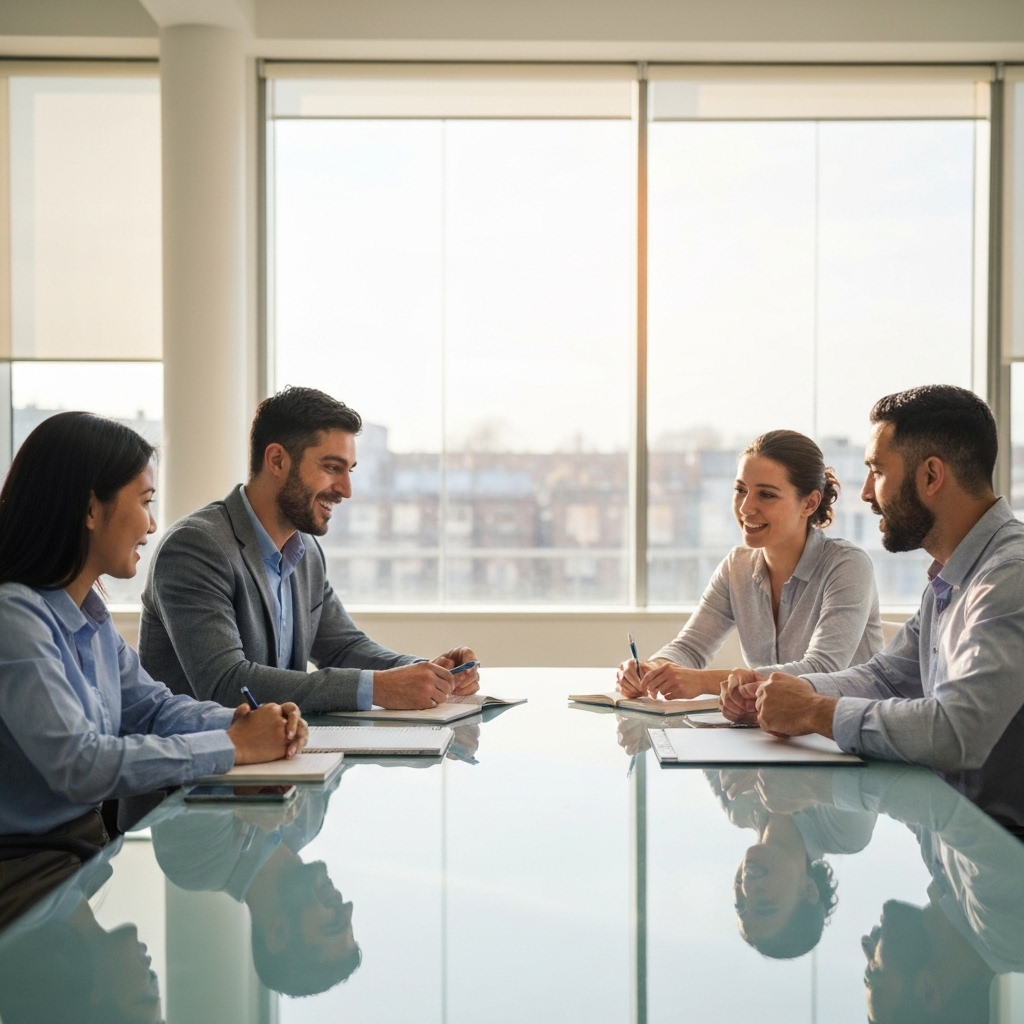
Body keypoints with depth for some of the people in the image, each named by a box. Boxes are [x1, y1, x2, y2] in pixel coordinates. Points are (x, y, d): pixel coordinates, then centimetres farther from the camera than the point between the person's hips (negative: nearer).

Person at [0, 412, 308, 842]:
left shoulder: (89, 612, 9)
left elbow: (152, 707, 15)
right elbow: (78, 765, -26)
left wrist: (242, 724, -5)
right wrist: (233, 746, -19)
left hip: (88, 839, 8)